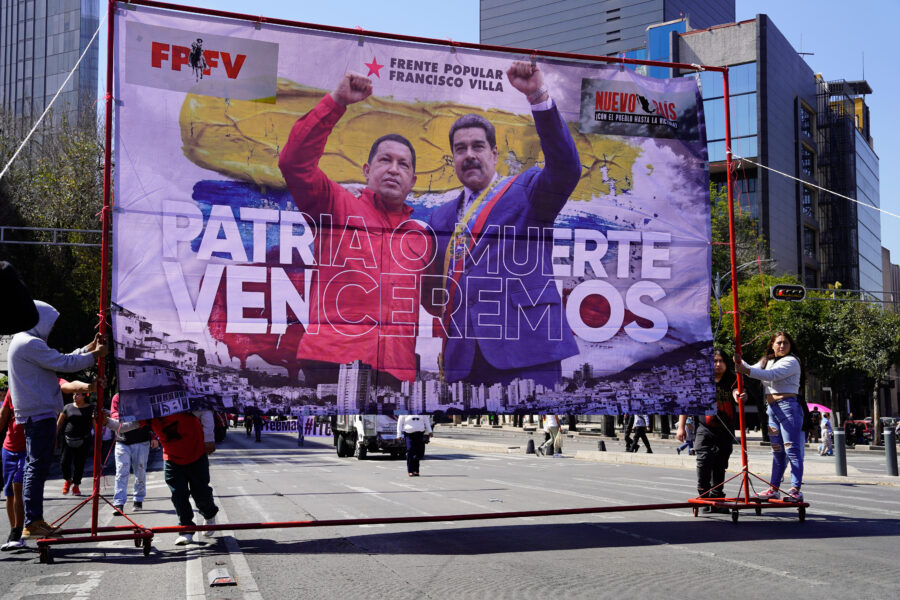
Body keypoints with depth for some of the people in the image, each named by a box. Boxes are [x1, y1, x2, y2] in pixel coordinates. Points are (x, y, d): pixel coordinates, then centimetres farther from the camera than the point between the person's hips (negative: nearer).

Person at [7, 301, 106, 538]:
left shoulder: (22, 342, 20)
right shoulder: (30, 344, -14)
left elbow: (60, 360, 21)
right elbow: (65, 363, -17)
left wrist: (89, 348, 19)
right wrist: (95, 354, -5)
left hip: (34, 414, 11)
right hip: (40, 413, -11)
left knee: (35, 466, 12)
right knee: (38, 467, -10)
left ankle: (35, 520, 17)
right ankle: (32, 523, -9)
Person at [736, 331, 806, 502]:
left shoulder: (792, 361, -6)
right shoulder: (767, 361, 20)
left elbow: (771, 375, -19)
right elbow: (752, 370, 15)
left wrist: (747, 371, -25)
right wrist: (741, 363, -6)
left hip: (788, 406, -8)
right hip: (772, 408, 8)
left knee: (792, 450, -9)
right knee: (777, 451, 10)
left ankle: (796, 490, -10)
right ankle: (773, 488, 13)